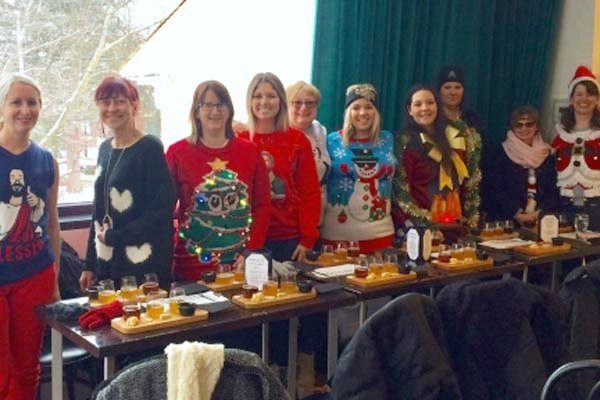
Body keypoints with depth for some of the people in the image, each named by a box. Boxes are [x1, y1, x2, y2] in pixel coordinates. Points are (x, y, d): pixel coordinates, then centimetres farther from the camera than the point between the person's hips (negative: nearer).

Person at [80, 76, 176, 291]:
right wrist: (90, 265, 14)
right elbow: (99, 210, 16)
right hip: (107, 264, 6)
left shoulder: (150, 148, -9)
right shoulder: (105, 148, 12)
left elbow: (162, 211, -14)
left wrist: (113, 237, -10)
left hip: (144, 266, -6)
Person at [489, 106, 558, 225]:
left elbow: (553, 190, 8)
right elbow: (498, 190, -1)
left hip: (541, 219, 1)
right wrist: (517, 214, -12)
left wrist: (540, 213, -8)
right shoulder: (502, 153, 5)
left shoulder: (547, 154, 12)